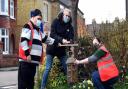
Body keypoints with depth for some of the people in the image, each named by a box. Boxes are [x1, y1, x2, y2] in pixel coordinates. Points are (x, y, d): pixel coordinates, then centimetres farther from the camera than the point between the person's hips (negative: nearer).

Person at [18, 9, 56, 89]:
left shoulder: (38, 30, 23)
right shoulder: (27, 27, -6)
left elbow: (46, 39, 32)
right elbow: (23, 41, -17)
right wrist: (27, 54, -20)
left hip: (33, 61, 9)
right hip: (26, 60, -9)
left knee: (31, 82, 13)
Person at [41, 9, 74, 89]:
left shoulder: (69, 26, 4)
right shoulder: (56, 22, -7)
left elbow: (71, 36, -6)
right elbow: (52, 34, -18)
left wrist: (69, 41, -30)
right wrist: (61, 40, -33)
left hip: (62, 49, 4)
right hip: (52, 48, -4)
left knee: (66, 68, 5)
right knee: (48, 68, -5)